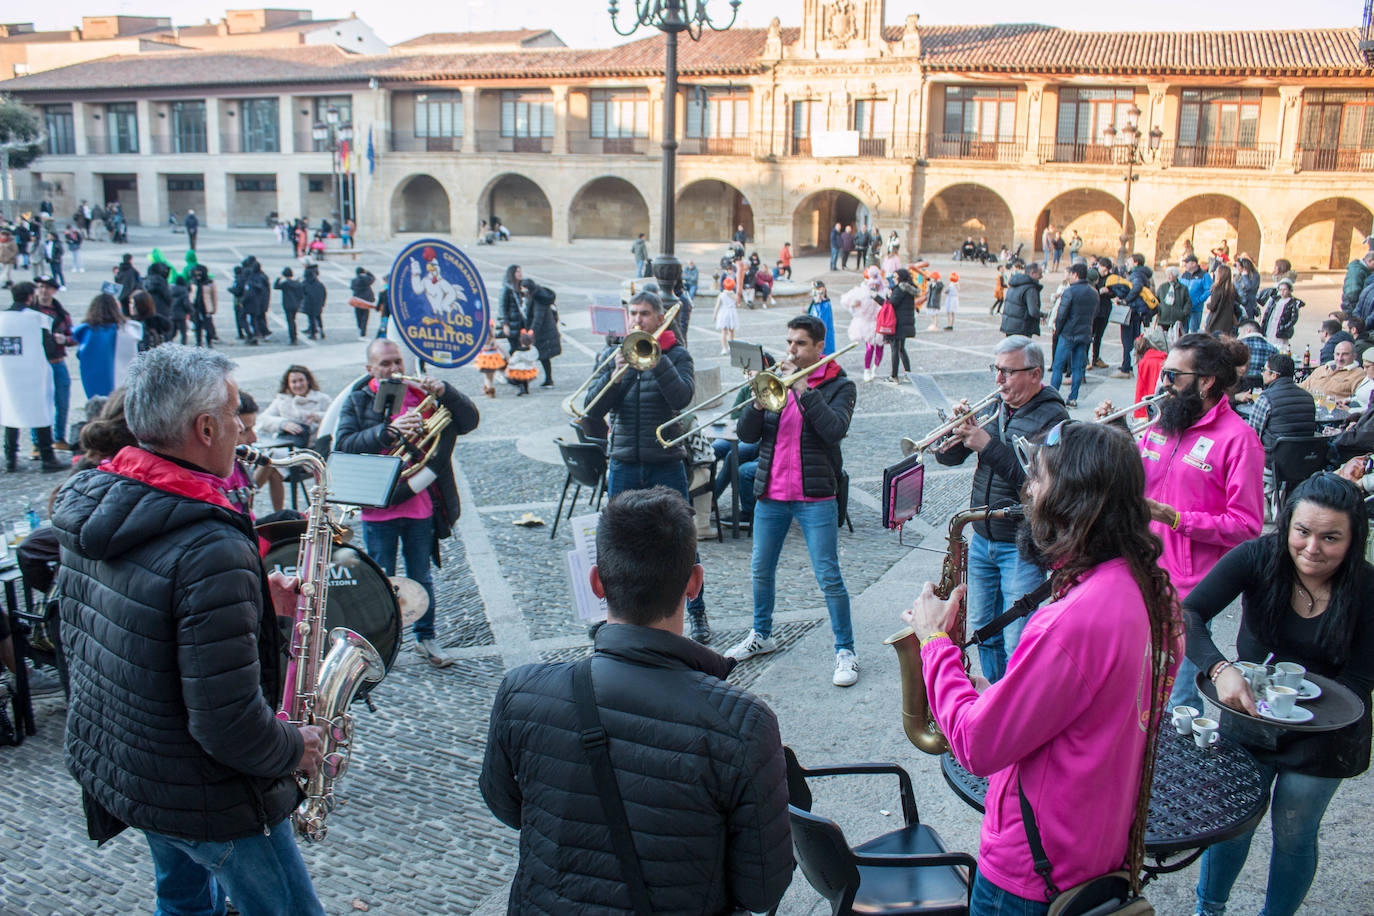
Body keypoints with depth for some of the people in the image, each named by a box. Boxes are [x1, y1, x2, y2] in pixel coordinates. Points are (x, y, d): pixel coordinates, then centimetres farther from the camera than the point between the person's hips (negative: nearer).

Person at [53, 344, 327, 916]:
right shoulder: (212, 551, -32)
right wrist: (295, 749, -12)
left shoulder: (87, 505, -4)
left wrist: (254, 600, 6)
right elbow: (229, 725, -31)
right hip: (203, 803, -8)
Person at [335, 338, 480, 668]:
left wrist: (444, 392, -18)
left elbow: (469, 421, -2)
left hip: (420, 504, 1)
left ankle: (426, 637, 29)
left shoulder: (423, 395, 4)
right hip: (379, 507, -1)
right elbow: (344, 445, -14)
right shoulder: (358, 402, 1)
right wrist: (390, 430, -25)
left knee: (421, 578, 13)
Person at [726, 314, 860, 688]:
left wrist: (803, 387, -22)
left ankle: (845, 650, 8)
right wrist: (759, 401, -17)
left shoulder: (839, 385, -3)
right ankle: (761, 635, 34)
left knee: (829, 577, -5)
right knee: (761, 569, 15)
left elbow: (835, 430, -21)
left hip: (815, 496, -5)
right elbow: (746, 434, 2)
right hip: (770, 492, 5)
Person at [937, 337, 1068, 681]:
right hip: (982, 539, 7)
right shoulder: (993, 406, 7)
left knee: (1017, 645, -6)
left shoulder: (1052, 419, -12)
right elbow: (948, 458, 6)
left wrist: (988, 446, -26)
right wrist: (958, 430, -15)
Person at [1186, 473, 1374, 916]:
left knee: (1294, 834, 15)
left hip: (1320, 733, 0)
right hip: (1247, 715, 0)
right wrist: (1219, 668, -45)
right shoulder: (1259, 558, -21)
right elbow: (1189, 614, -27)